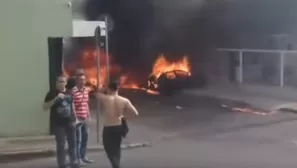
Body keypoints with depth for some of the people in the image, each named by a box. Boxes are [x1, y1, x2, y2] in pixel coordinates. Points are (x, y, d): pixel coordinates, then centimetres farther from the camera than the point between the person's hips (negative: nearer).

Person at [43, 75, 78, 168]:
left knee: (72, 144, 12)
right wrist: (56, 98, -22)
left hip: (70, 123, 4)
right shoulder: (52, 93, -6)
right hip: (59, 124, -4)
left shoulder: (69, 93, 8)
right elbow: (45, 107, -12)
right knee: (60, 146, 0)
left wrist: (74, 119, 11)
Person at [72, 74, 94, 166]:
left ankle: (84, 156, 28)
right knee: (78, 140, 0)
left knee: (85, 138, 16)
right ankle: (78, 158, 10)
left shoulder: (86, 90, 7)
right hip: (77, 119, -8)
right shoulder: (73, 91, -16)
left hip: (85, 118, 8)